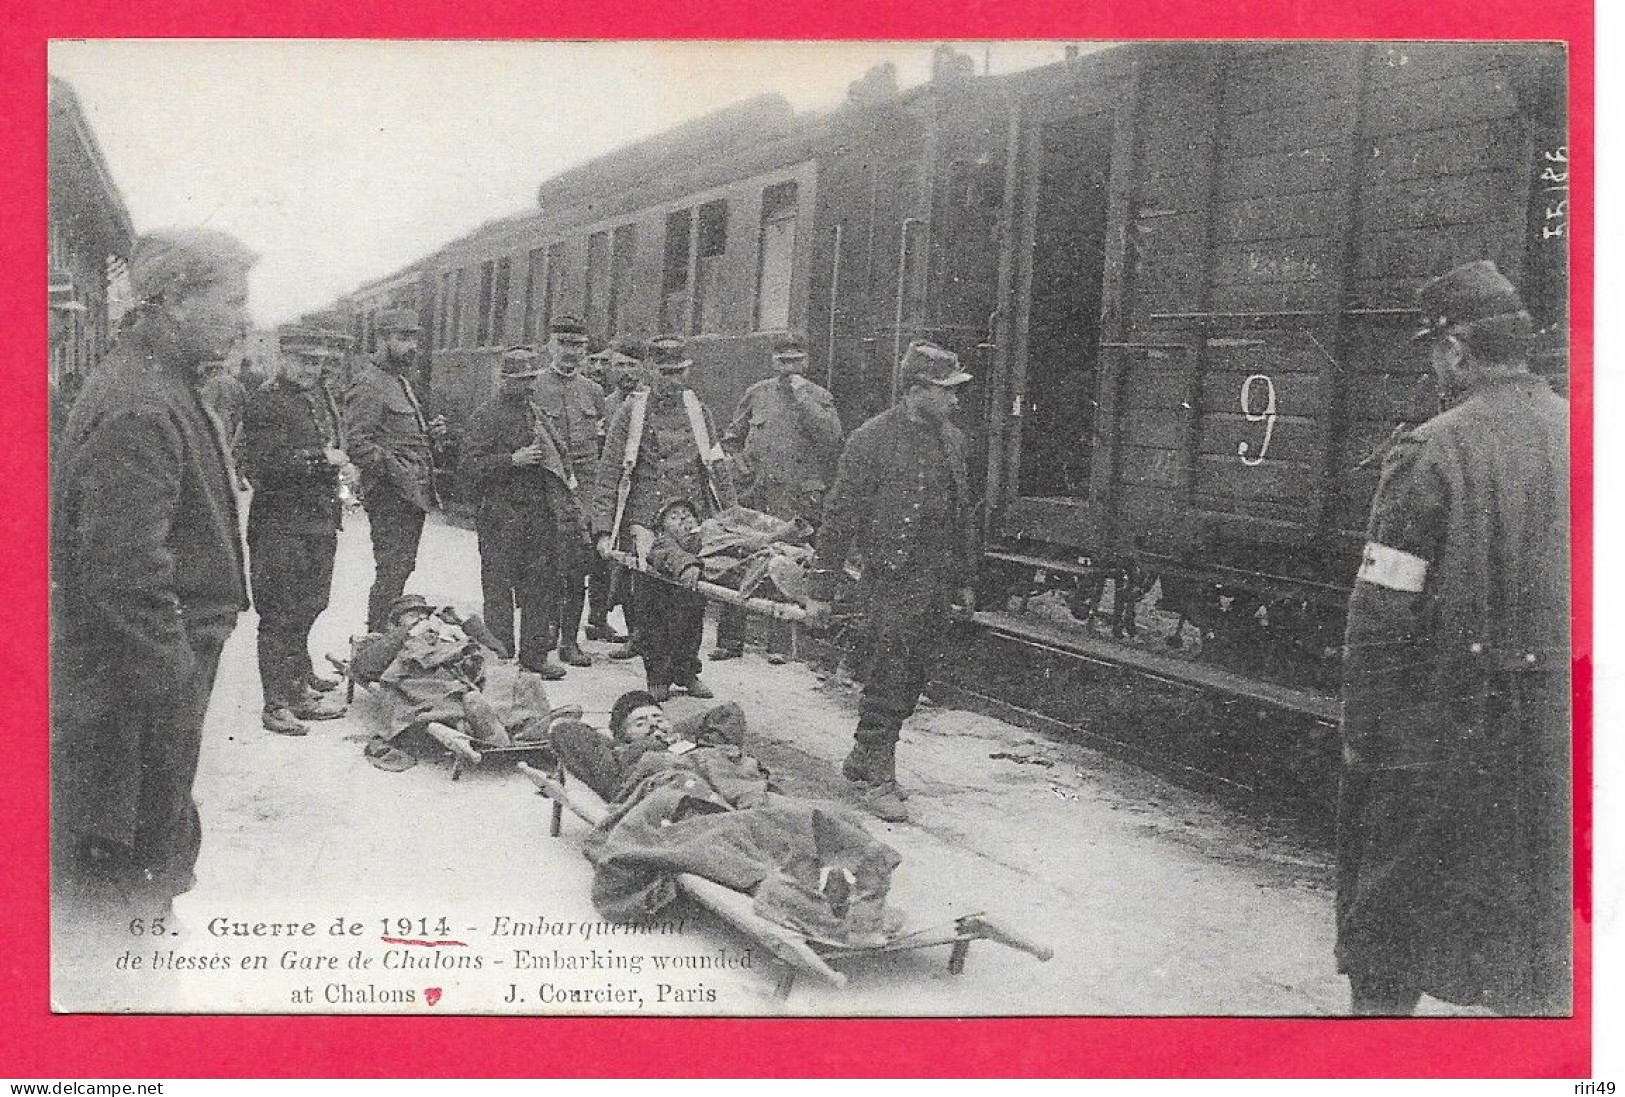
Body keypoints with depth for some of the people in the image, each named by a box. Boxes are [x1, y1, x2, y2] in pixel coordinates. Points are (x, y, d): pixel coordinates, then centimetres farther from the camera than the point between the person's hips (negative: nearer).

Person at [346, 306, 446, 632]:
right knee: (392, 572, -9)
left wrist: (431, 432, 10)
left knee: (402, 569, 13)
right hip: (390, 496, -10)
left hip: (415, 495, 10)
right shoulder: (368, 385, -11)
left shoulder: (402, 383, 20)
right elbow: (356, 444, -20)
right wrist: (395, 469, -24)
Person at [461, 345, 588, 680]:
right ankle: (499, 655, 5)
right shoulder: (486, 416, -6)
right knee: (499, 587, -1)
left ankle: (535, 652, 16)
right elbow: (471, 463, -13)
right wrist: (513, 460, -21)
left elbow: (557, 454, 30)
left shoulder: (537, 415, 17)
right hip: (501, 516, -7)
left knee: (541, 584, 8)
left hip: (541, 512, 7)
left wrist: (562, 474, 14)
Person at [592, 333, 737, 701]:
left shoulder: (697, 410, 12)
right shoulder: (633, 411, 3)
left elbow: (717, 467, 16)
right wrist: (603, 529, -6)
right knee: (649, 600, -2)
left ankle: (686, 672, 16)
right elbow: (609, 472, 1)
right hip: (645, 523, -2)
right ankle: (656, 675, 12)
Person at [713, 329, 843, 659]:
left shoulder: (819, 397, 7)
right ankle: (730, 640, 5)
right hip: (756, 495, 2)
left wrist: (802, 397, -9)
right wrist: (744, 469, 6)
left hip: (801, 499, -2)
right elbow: (730, 438, 23)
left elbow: (831, 438, -11)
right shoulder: (756, 394, 14)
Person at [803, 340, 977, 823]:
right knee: (887, 683, -4)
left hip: (938, 583, 7)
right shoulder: (871, 440, -10)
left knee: (910, 682, 11)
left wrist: (965, 579, 20)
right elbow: (839, 516, -9)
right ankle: (877, 778, 8)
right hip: (891, 579, -7)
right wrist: (821, 590, -9)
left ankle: (862, 761, 26)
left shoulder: (952, 439, 11)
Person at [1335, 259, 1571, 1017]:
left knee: (1392, 910, 11)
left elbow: (1382, 611, -15)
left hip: (1442, 725, -5)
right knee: (1538, 913, 17)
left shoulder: (1430, 452, -14)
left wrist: (1360, 731, -7)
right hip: (1551, 727, 5)